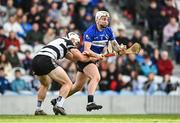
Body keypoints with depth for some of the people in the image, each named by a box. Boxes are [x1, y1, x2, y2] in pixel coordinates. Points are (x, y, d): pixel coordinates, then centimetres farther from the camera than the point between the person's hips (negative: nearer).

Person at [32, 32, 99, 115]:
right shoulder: (68, 42, 11)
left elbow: (74, 58, 37)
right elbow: (81, 58, 11)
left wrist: (84, 54, 26)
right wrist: (91, 58, 29)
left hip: (35, 61, 9)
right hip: (46, 61, -9)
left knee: (45, 84, 34)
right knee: (68, 83, -2)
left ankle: (38, 109, 27)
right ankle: (59, 105, -19)